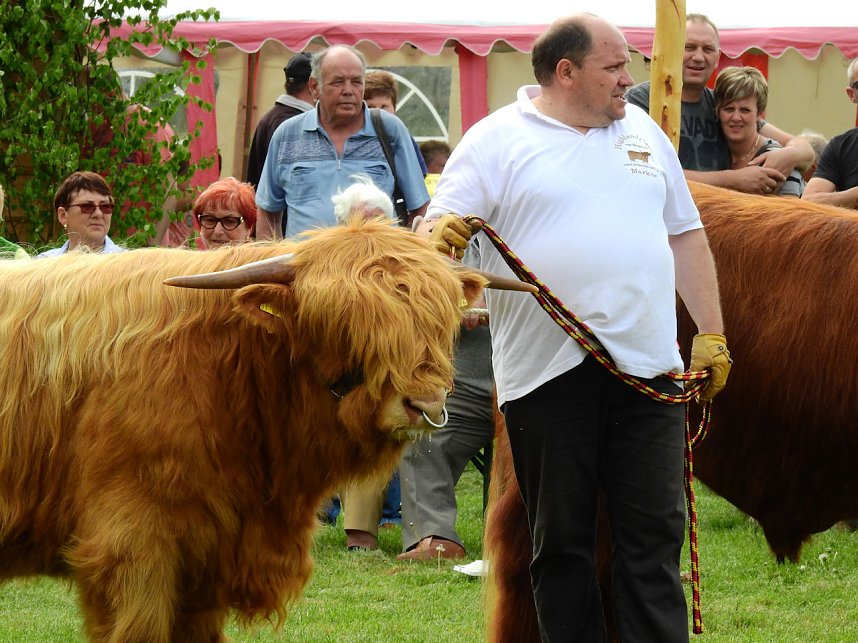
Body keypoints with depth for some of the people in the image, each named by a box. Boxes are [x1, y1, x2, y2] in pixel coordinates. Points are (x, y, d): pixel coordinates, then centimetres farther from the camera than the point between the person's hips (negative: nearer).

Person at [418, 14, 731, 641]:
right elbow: (437, 229, -7)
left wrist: (712, 334, 14)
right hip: (548, 372, -3)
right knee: (562, 541, 4)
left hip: (648, 368, 4)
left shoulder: (642, 131, 16)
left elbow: (685, 235, 20)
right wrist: (440, 234, -32)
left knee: (655, 536, 0)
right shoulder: (498, 140, 1)